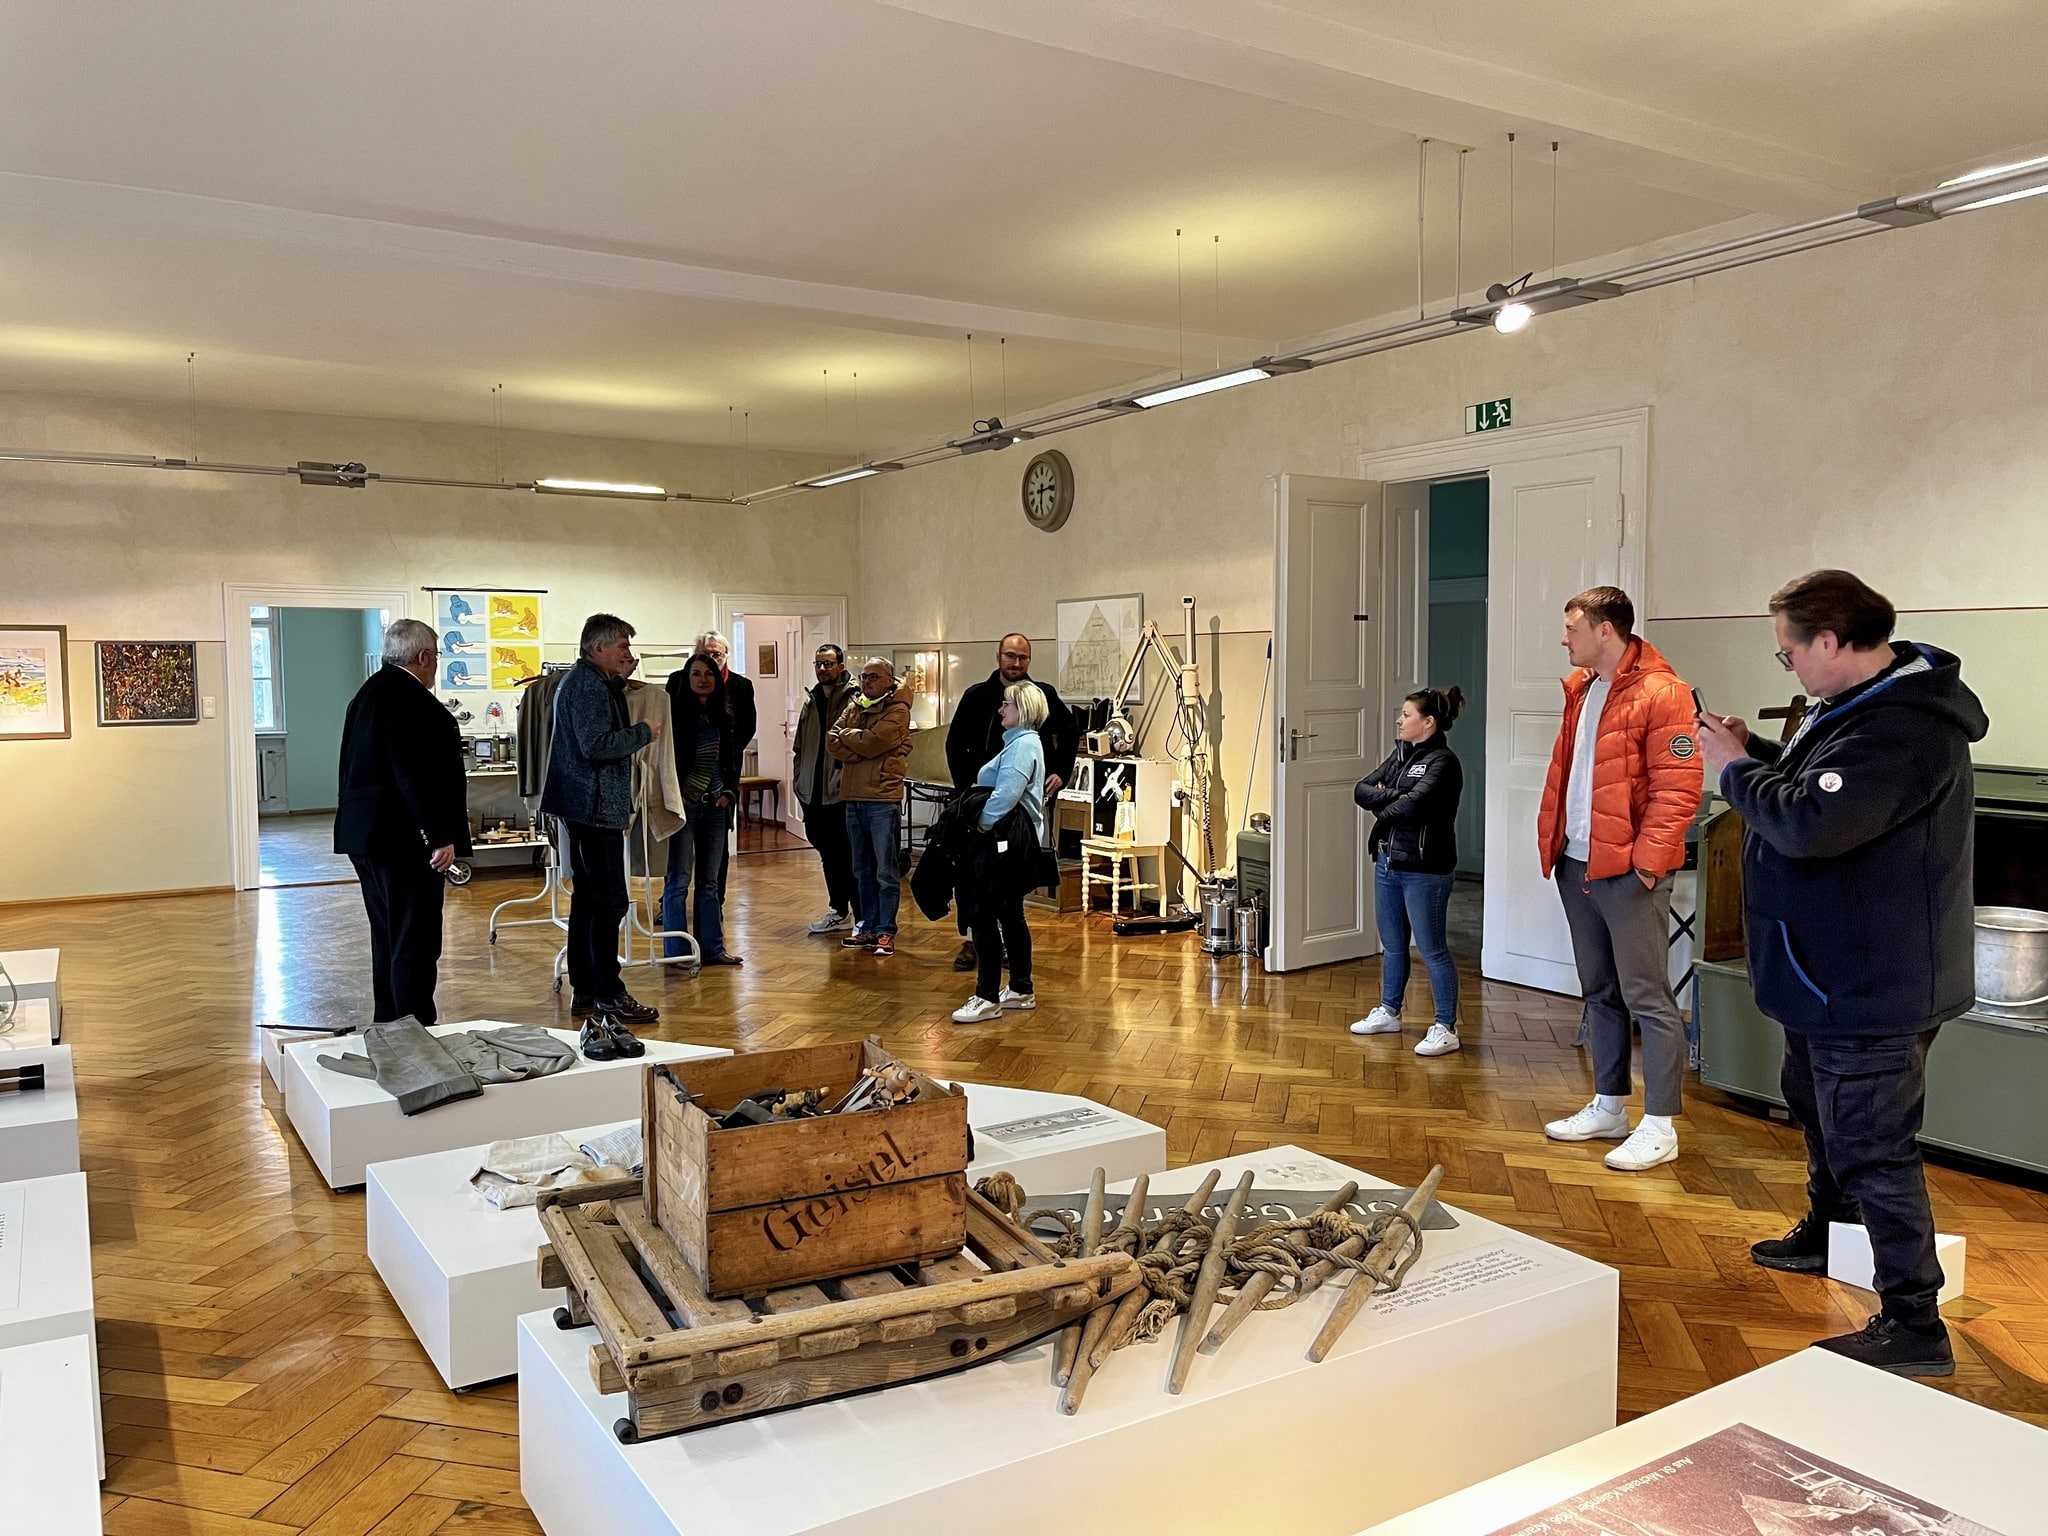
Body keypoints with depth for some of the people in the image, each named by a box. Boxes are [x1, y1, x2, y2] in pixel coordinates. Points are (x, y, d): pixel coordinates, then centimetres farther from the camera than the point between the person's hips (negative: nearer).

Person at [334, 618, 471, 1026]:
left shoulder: (370, 691, 17)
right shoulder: (409, 698, -16)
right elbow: (417, 773, -23)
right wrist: (441, 835, -22)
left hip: (365, 835, 11)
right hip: (404, 838, -11)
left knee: (388, 939, 17)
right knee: (416, 942, -5)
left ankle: (388, 1025, 25)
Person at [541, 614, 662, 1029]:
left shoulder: (581, 680, 17)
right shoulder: (588, 685, -15)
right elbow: (596, 745, -23)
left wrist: (619, 682, 16)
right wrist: (644, 732, -12)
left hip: (585, 805, 11)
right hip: (595, 805, -11)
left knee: (588, 897, 14)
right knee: (610, 900, -8)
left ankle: (584, 991, 20)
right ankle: (608, 996, -5)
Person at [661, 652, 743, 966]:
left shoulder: (724, 716, 10)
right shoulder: (677, 713, -7)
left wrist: (728, 792, 4)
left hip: (715, 806, 6)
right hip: (684, 804, -6)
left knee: (710, 880, 12)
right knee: (678, 880, -3)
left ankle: (712, 946, 19)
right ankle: (676, 952, 3)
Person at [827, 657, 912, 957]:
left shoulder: (897, 711, -5)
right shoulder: (854, 706, 15)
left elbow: (871, 742, -18)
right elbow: (831, 743, 3)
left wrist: (845, 734, -1)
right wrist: (862, 749, -12)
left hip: (883, 799, -7)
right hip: (853, 797, 7)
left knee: (886, 871, -2)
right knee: (863, 871, 13)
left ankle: (886, 931, 4)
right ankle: (868, 927, 22)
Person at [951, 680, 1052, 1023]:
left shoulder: (1022, 744, -14)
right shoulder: (1022, 742, 20)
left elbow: (1004, 797, -24)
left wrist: (976, 825, -18)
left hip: (1007, 839, -11)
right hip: (1016, 837, 11)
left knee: (983, 912, -10)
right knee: (1010, 914, 15)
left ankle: (987, 998, -7)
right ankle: (1021, 991, 23)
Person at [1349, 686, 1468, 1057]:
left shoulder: (1443, 762, -13)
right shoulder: (1402, 755, 12)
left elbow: (1414, 803, -25)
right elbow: (1362, 790, 4)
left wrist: (1383, 818, -7)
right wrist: (1392, 796, -15)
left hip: (1424, 870, -8)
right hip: (1388, 863, 8)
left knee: (1432, 949, -2)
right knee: (1392, 945, 18)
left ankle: (1446, 1029, 6)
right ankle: (1389, 1013, 31)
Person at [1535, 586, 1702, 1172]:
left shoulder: (1661, 693, -12)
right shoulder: (1580, 690, 14)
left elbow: (1677, 788, -16)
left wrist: (1647, 861, -19)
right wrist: (1552, 839, 12)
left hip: (1628, 872, -8)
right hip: (1577, 865, 9)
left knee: (1646, 997, -2)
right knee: (1600, 992, 16)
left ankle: (1659, 1126, 5)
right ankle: (1609, 1107, 26)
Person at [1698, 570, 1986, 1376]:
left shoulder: (1901, 729, -29)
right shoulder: (1862, 701, 6)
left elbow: (1810, 823, -36)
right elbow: (1820, 783, 18)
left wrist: (1736, 769, -20)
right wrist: (1756, 750, 3)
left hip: (1871, 986, -11)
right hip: (1838, 971, 11)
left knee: (1871, 1146, -3)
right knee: (1815, 1099, 28)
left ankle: (1913, 1325, 8)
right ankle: (1826, 1230, 49)